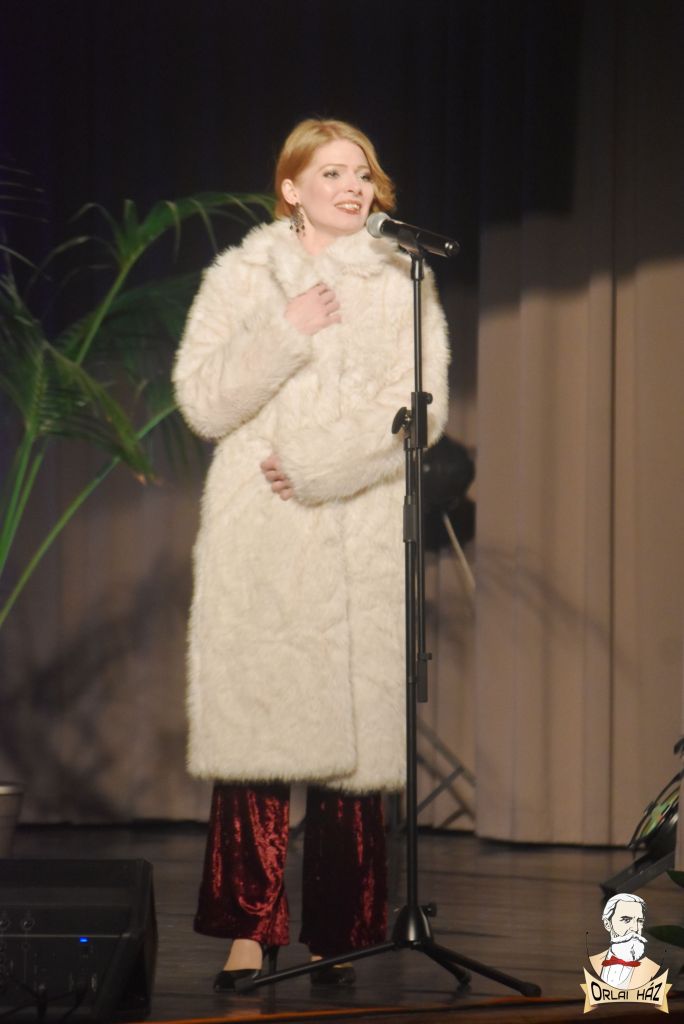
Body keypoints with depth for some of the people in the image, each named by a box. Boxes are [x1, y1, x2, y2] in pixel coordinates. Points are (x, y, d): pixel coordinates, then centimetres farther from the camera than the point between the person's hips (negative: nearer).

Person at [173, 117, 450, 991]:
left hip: (361, 534, 0)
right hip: (256, 535, 0)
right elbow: (202, 402, 2)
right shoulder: (239, 278, 12)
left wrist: (317, 469, -8)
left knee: (352, 724, -6)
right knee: (252, 721, -7)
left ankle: (336, 934, -1)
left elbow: (419, 413, 0)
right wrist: (284, 336, -8)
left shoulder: (400, 286, 10)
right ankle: (248, 931, -4)